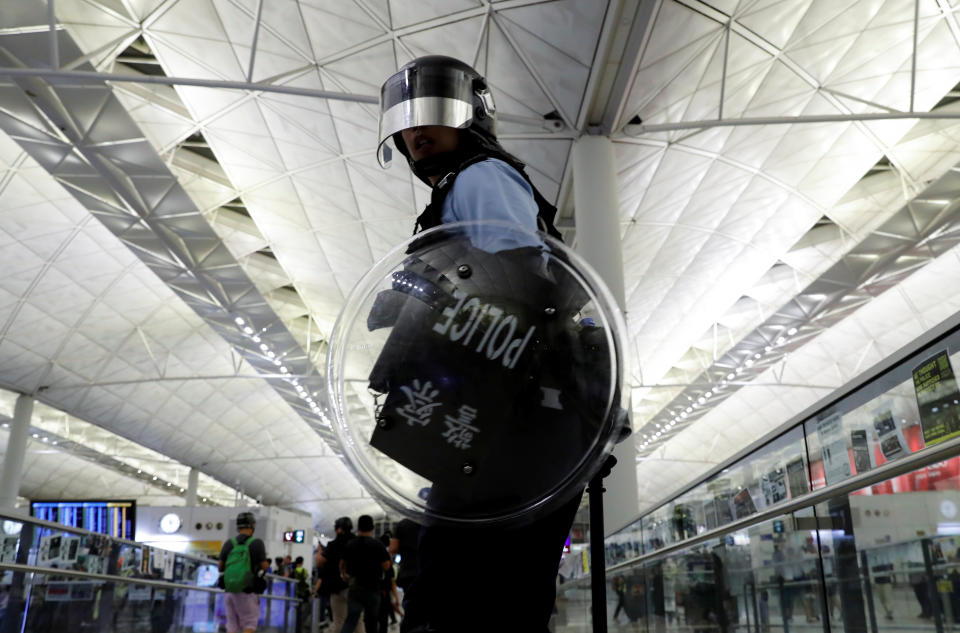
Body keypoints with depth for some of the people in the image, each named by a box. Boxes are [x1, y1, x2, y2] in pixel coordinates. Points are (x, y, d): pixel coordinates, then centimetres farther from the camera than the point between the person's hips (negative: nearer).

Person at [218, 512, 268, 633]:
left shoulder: (229, 543, 1)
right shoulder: (256, 543, -9)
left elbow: (220, 567, 5)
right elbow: (264, 566, -7)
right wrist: (267, 563, 16)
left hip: (230, 591, 4)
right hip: (248, 592, -4)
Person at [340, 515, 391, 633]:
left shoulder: (349, 545, 3)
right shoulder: (378, 545, -10)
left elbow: (342, 564, 15)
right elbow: (386, 566, -10)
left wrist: (344, 574, 35)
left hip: (354, 587, 2)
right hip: (372, 588, -2)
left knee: (351, 620, -2)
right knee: (371, 621, 11)